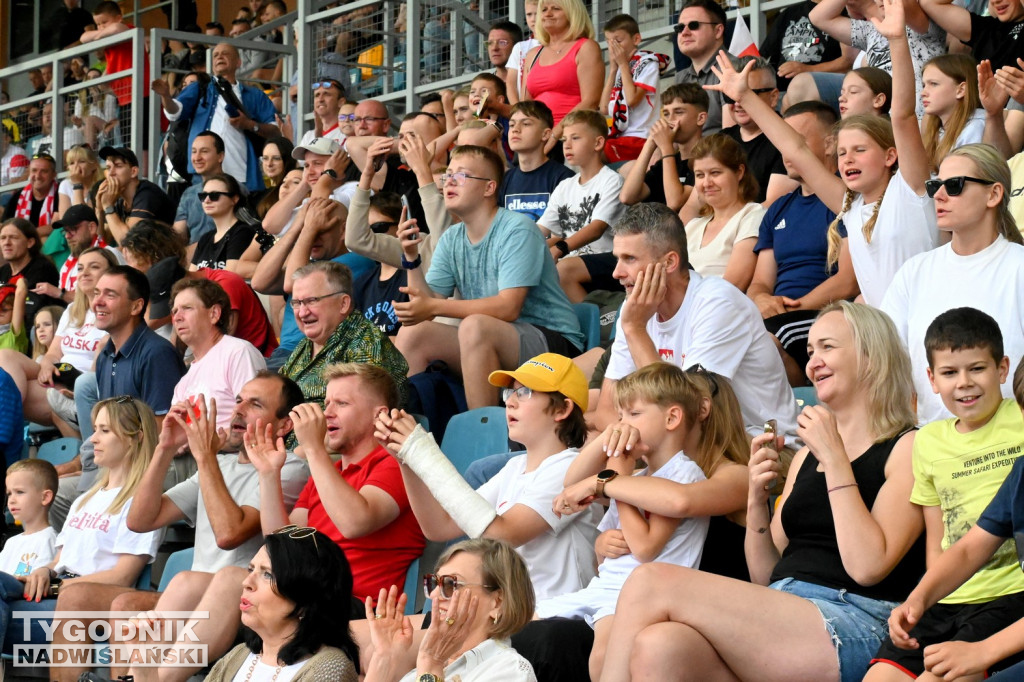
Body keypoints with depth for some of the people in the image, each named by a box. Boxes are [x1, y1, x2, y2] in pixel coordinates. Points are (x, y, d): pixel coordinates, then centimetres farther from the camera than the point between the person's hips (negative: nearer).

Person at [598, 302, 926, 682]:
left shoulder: (907, 448, 3)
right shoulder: (806, 455, 24)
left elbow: (867, 567, -12)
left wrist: (835, 458, -9)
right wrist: (757, 500, 4)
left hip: (854, 628, -6)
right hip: (782, 618, 6)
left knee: (650, 583, -20)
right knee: (656, 646, -29)